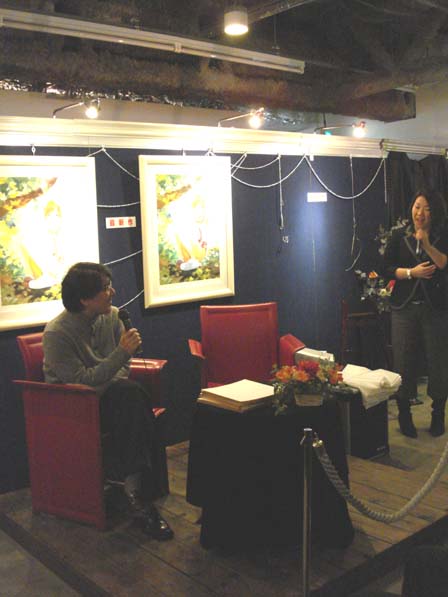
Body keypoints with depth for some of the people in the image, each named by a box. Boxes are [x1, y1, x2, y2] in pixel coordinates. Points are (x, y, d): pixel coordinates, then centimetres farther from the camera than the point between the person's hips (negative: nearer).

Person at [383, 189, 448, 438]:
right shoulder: (399, 236, 7)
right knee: (403, 362, 1)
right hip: (404, 307, 1)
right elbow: (387, 268, 1)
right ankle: (404, 414, 16)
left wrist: (427, 244, -19)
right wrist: (411, 272, -13)